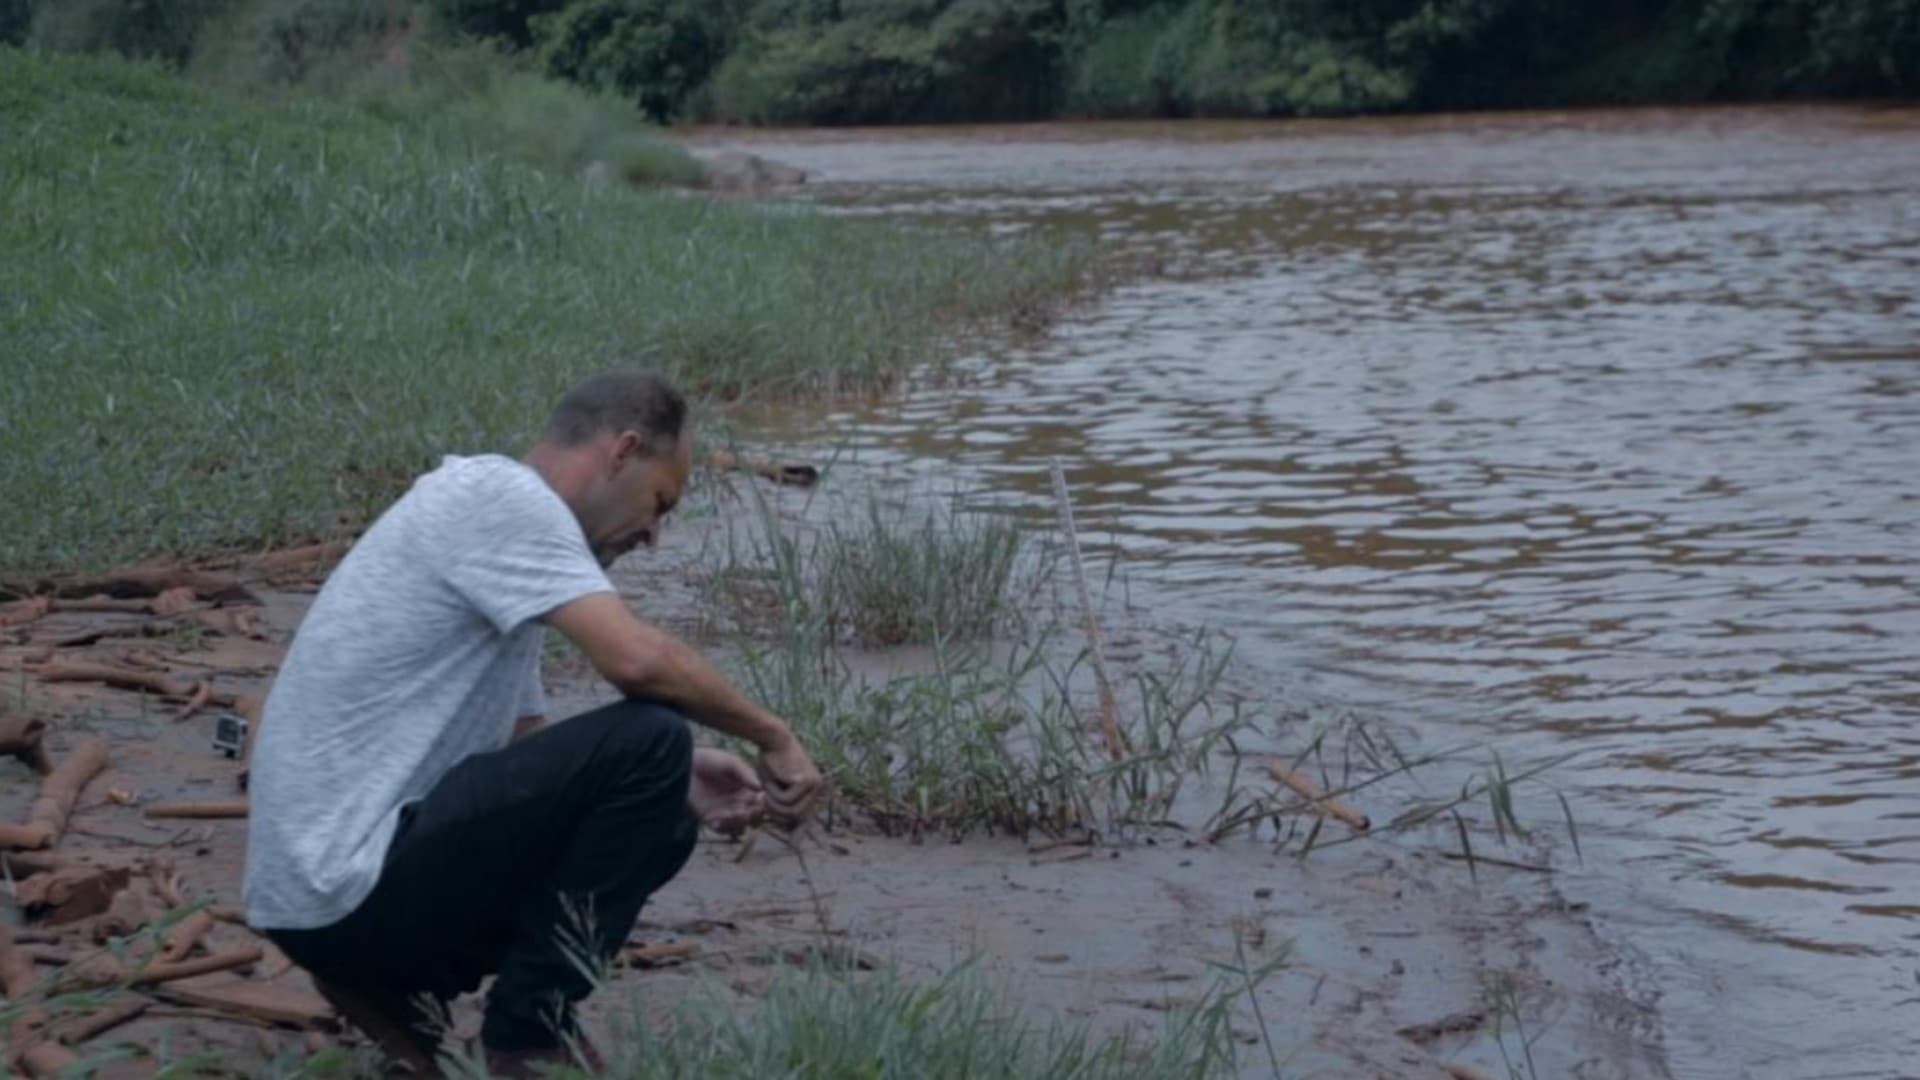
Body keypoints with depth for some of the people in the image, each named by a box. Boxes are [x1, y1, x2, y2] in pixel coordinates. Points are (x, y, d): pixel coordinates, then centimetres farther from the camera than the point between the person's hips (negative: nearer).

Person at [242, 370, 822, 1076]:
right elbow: (637, 660, -26)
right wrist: (772, 736, -10)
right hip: (345, 884, -10)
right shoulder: (500, 497, -13)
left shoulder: (501, 518, 18)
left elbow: (523, 745, 21)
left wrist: (673, 781, 6)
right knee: (646, 741, -17)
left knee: (657, 821, 17)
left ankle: (399, 987, 12)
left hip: (334, 882, 10)